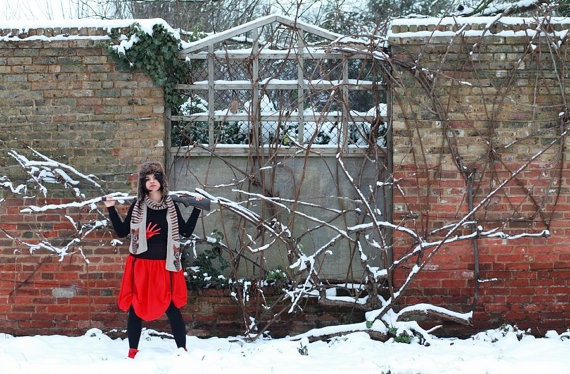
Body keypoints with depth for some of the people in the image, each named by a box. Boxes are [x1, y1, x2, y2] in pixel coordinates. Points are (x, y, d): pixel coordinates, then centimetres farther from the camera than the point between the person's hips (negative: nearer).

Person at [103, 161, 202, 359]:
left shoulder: (170, 205, 5)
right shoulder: (138, 205, 3)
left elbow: (186, 231, 6)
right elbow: (121, 232, 4)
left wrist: (196, 209, 2)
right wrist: (111, 209, -3)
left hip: (164, 266, 0)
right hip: (140, 265, 0)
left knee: (172, 308, -1)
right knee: (135, 308, 5)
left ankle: (182, 350, 9)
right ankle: (133, 351, 18)